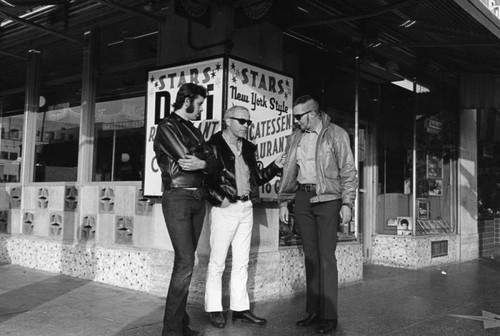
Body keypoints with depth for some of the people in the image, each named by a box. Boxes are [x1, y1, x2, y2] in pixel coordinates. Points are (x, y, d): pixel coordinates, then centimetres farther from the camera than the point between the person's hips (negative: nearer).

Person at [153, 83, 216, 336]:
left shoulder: (194, 130, 20)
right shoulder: (167, 126, -3)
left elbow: (212, 163, 9)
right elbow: (186, 159, -15)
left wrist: (202, 163, -11)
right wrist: (202, 154, 2)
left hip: (198, 199, 7)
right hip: (177, 198, -7)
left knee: (186, 260, 8)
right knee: (185, 262, -13)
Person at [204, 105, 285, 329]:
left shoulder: (248, 148, 14)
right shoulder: (214, 145, -7)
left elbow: (256, 178, 16)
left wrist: (275, 166, 5)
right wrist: (219, 199, -17)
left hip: (246, 208, 7)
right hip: (225, 208, -7)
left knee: (242, 262, 11)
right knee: (217, 261, 2)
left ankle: (240, 308, 20)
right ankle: (213, 309, 14)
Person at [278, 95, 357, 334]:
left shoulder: (336, 134, -3)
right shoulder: (296, 137, 11)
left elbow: (348, 171, -4)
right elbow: (289, 171, 14)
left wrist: (347, 203, -10)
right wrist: (283, 202, 10)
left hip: (328, 198, -5)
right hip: (303, 198, 5)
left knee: (326, 256, -5)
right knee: (310, 255, 8)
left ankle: (329, 316, 2)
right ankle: (313, 311, 16)